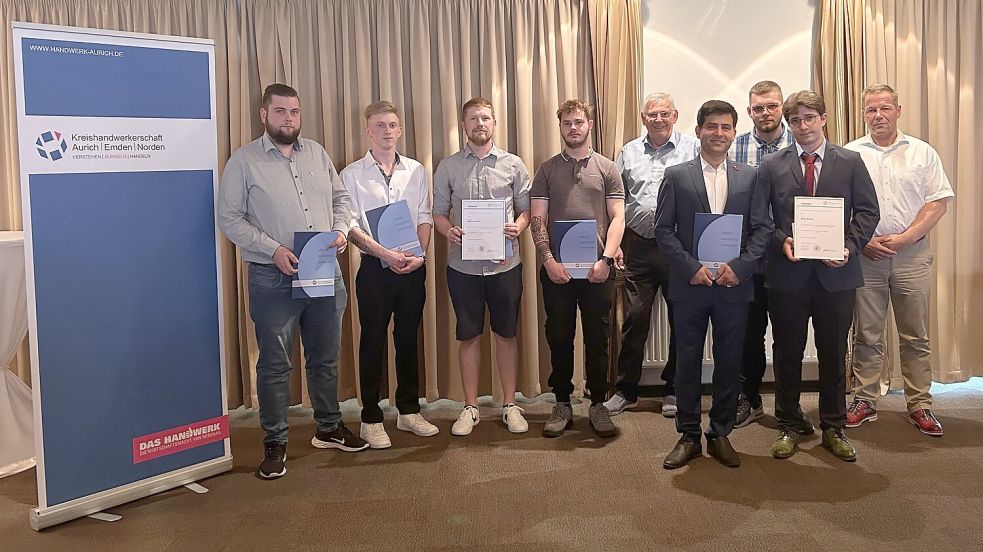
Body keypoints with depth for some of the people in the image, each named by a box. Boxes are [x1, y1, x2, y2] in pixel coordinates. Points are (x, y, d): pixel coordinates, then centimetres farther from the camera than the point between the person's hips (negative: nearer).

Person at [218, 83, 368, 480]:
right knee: (275, 363, 2)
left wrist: (341, 230, -4)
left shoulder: (316, 153, 10)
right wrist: (274, 250, -17)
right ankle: (275, 443, 14)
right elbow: (229, 217, -8)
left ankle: (329, 427, 31)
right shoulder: (244, 161, -4)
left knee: (325, 356, 15)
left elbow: (340, 197, 16)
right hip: (274, 279, -4)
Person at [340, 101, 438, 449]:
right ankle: (371, 420, 11)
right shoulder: (352, 175, -1)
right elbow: (351, 226, -7)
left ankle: (409, 411, 23)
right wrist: (384, 253, -18)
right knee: (373, 341, 3)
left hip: (412, 267, 3)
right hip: (374, 268, -3)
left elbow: (424, 218, 7)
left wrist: (419, 255, -9)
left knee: (408, 338, 11)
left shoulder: (416, 171, 8)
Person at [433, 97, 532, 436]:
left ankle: (510, 405, 20)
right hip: (463, 264, 0)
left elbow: (526, 209, 6)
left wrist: (517, 227, -15)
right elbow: (438, 213, 6)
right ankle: (470, 408, 19)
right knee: (468, 336, 8)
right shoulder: (448, 167, 4)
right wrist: (449, 231, -15)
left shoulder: (513, 165, 3)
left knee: (506, 333, 8)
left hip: (505, 263, 0)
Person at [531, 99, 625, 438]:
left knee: (598, 339, 5)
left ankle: (598, 405, 17)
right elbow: (538, 220, 3)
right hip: (556, 268, 1)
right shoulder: (547, 170, 8)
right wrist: (548, 260, -10)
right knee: (559, 338, 6)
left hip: (597, 269, 0)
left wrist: (605, 259, -11)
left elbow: (617, 218, 2)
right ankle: (562, 406, 18)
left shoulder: (607, 169, 7)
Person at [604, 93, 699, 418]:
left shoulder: (693, 149, 2)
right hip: (639, 246, 2)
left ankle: (674, 390, 20)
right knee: (635, 318, 3)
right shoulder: (628, 153, 11)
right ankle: (625, 391, 14)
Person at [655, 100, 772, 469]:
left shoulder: (749, 177, 7)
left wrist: (739, 266, -10)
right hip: (690, 285, -1)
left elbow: (762, 228, 4)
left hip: (734, 284, 1)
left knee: (729, 363, 8)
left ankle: (720, 435, 21)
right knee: (687, 362, 5)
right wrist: (691, 268, -11)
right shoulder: (677, 176, 2)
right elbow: (663, 229, -1)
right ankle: (688, 436, 16)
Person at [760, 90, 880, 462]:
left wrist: (850, 246, -11)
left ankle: (833, 428, 22)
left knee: (834, 354, 9)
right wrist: (781, 241, -14)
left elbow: (868, 211, 3)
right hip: (787, 274, 0)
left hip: (836, 274, 0)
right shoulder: (771, 166, 3)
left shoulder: (850, 162, 5)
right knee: (787, 353, 8)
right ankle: (789, 426, 22)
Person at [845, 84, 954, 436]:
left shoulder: (923, 153, 6)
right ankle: (865, 401, 15)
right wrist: (863, 241, -9)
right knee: (866, 335, 6)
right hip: (864, 256, 0)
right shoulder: (849, 155, 5)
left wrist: (904, 238, -10)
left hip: (912, 254, 0)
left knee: (916, 337, 5)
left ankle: (919, 405, 14)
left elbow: (938, 202, 1)